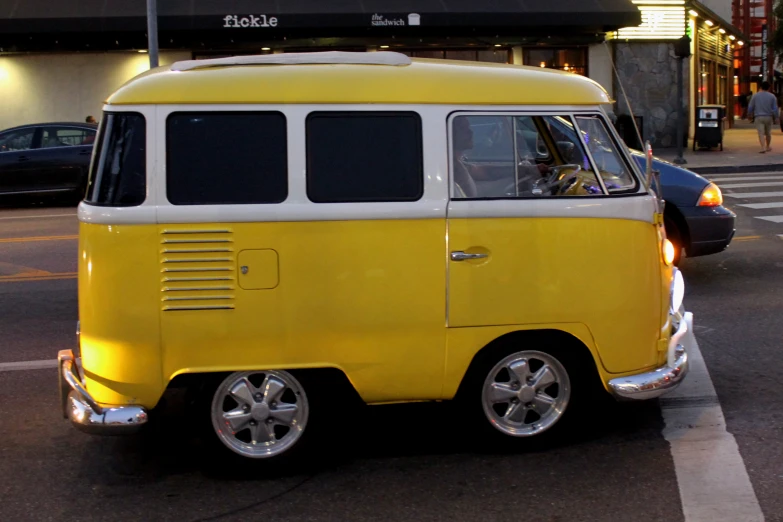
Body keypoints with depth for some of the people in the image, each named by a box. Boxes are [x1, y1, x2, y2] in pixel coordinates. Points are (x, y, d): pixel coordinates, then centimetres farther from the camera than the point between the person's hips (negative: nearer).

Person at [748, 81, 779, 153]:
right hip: (768, 117, 1)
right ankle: (768, 146, 29)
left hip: (758, 117, -1)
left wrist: (750, 116, 15)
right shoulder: (772, 96, 0)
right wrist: (775, 118, 6)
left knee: (761, 133, -8)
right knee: (768, 133, 16)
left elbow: (750, 107, 2)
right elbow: (775, 108, -1)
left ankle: (763, 147, -21)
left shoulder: (755, 96, 0)